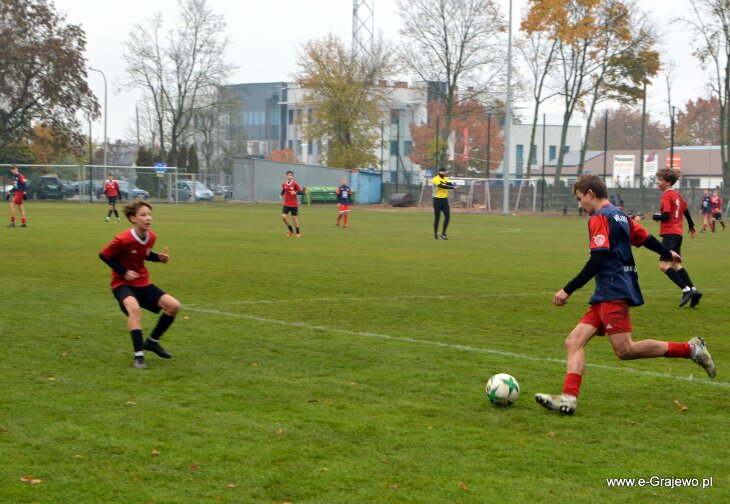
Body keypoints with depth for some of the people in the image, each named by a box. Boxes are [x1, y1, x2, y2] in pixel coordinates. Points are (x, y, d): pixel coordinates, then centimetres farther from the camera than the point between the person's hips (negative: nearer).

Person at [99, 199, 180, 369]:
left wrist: (158, 257, -4)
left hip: (143, 283, 7)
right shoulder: (123, 240, -22)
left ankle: (152, 342, 14)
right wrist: (124, 272, -17)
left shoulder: (151, 237, -3)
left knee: (173, 305, -6)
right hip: (123, 283, -7)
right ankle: (138, 355, -32)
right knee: (134, 308, -37)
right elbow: (103, 255, -11)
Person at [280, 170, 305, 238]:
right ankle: (291, 230, 10)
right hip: (286, 204, 4)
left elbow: (301, 192, -10)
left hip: (294, 204, -3)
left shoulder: (295, 184, -11)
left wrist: (295, 192, -27)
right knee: (283, 216, -9)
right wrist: (281, 195, -2)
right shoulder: (284, 184, 1)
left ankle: (298, 233, 17)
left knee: (294, 217, 2)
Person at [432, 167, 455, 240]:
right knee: (437, 217, -1)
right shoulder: (436, 179, -9)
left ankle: (443, 233, 6)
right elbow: (441, 186, -24)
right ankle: (435, 234, 12)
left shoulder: (446, 179, 11)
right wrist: (451, 187, -28)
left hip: (445, 199, 5)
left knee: (447, 216, -3)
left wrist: (445, 182, -25)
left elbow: (451, 184, -8)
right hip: (437, 199, -5)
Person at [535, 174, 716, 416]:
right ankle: (568, 398, -14)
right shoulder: (620, 216, 18)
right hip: (606, 295, 10)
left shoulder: (599, 218, -9)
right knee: (574, 341, 0)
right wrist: (668, 253, 50)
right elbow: (645, 237, 30)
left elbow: (598, 260, -17)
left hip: (613, 293, -10)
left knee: (625, 350, -13)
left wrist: (568, 290, -17)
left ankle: (691, 349, -3)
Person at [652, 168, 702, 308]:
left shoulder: (666, 195, -12)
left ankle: (686, 290, -19)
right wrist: (691, 226, 37)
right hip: (678, 233, 9)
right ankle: (693, 291, 13)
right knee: (675, 265, 17)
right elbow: (685, 210, 24)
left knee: (664, 265, -14)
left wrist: (656, 217, -1)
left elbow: (666, 215, -21)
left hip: (670, 233, -9)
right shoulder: (677, 194, 14)